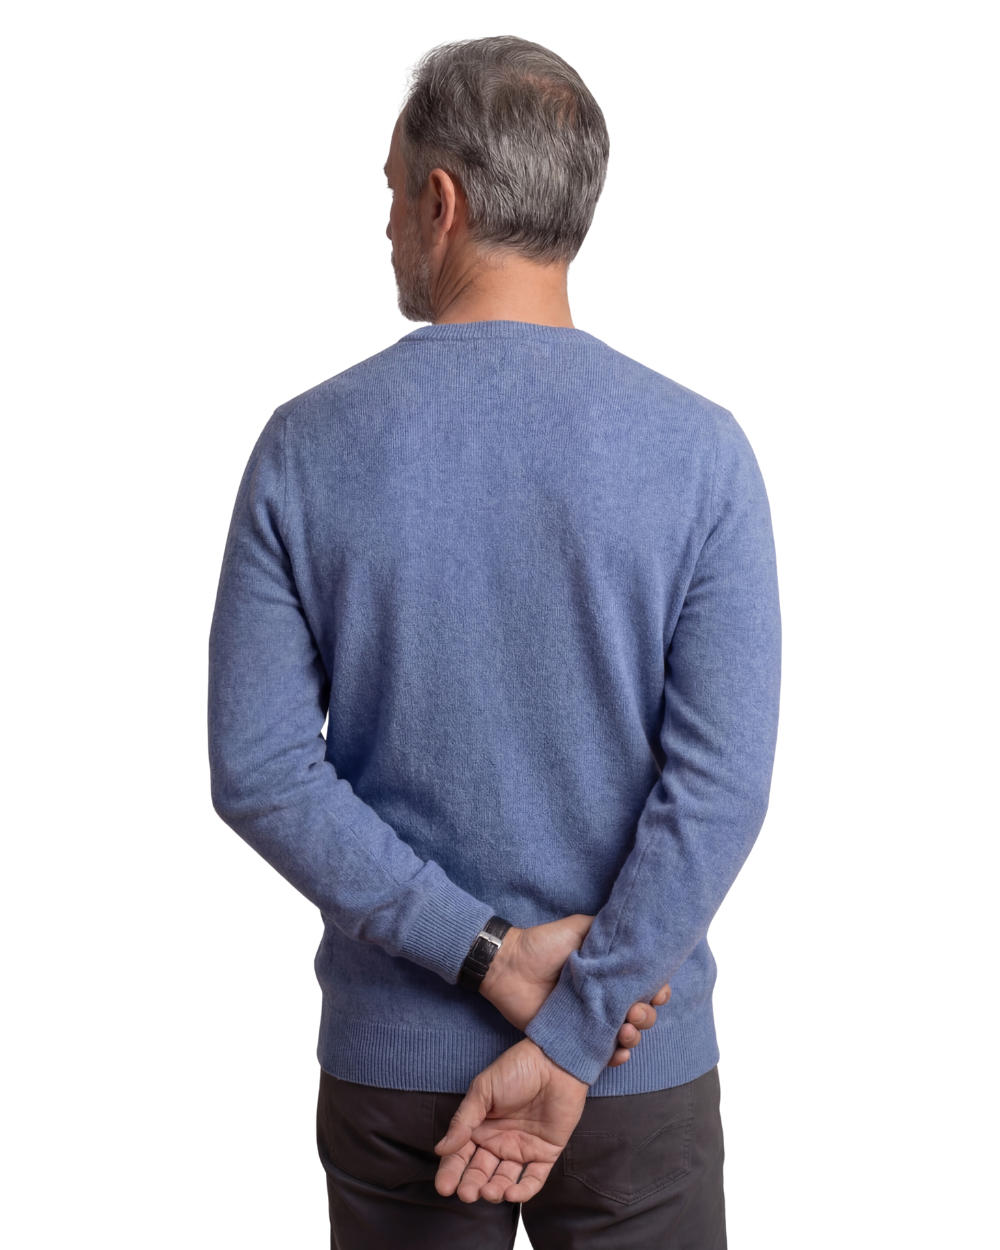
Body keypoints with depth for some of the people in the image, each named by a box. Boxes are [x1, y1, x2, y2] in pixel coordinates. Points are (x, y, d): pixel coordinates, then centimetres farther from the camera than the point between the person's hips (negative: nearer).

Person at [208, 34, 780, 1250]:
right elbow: (722, 784, -17)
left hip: (391, 1059, 1)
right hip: (639, 1064, 0)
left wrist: (483, 952, -11)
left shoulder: (306, 445, -9)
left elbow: (259, 771, -12)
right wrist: (571, 1040, -13)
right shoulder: (698, 450, -11)